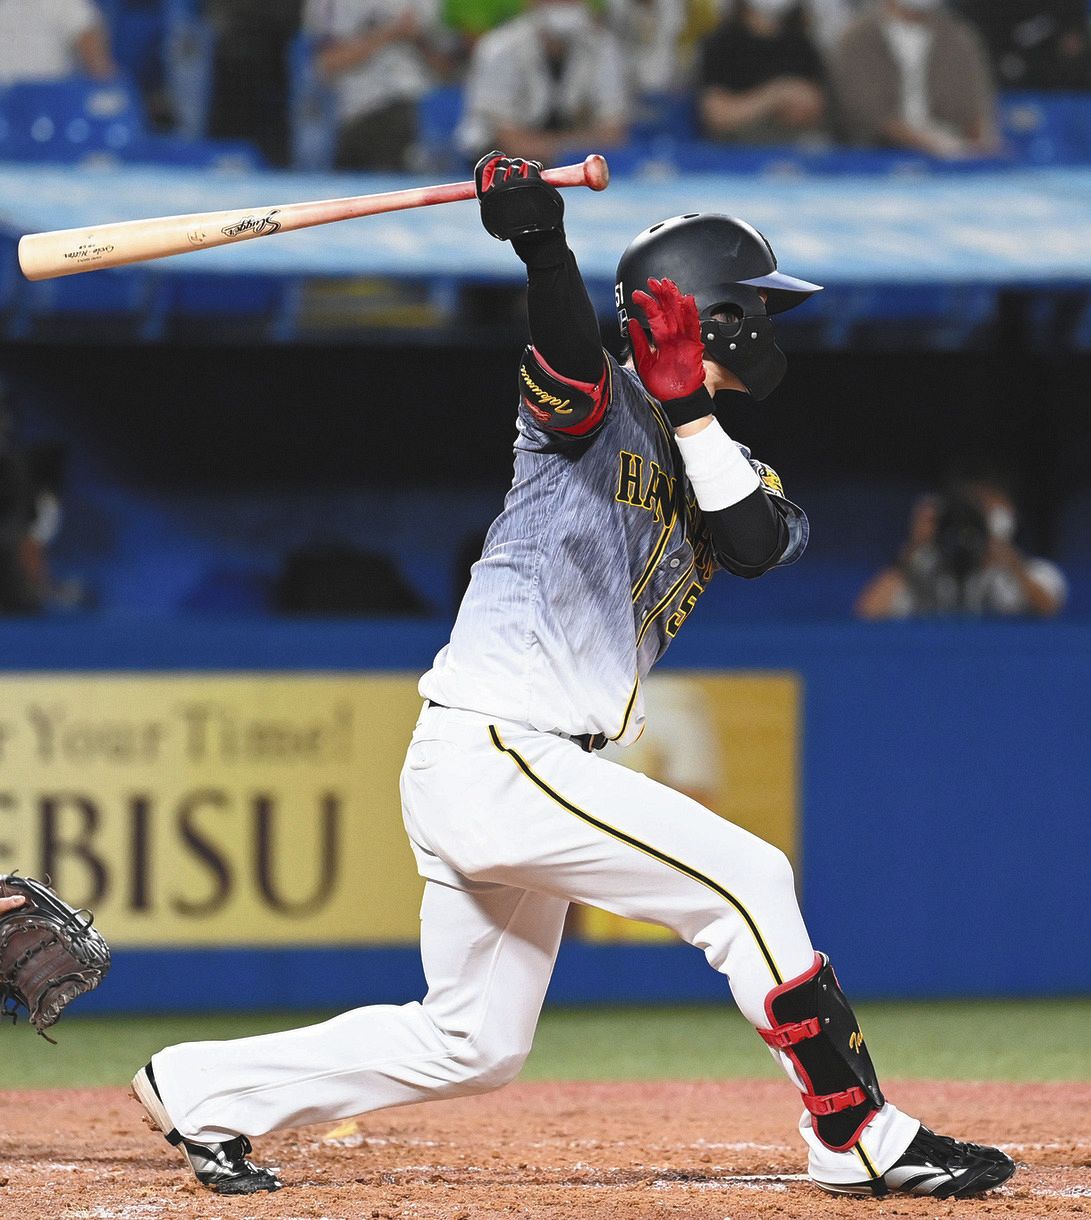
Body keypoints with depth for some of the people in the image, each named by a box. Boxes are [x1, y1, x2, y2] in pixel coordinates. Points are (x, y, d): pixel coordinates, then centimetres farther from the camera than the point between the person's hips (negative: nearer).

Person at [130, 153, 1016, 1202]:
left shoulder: (723, 463, 17)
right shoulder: (599, 407, -5)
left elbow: (759, 545, -4)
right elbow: (566, 349, -28)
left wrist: (688, 405, -13)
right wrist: (540, 243, -47)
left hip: (515, 771, 9)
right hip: (490, 751, -9)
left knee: (473, 1046, 15)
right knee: (746, 878, -14)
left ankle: (204, 1092, 24)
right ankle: (858, 1138, -9)